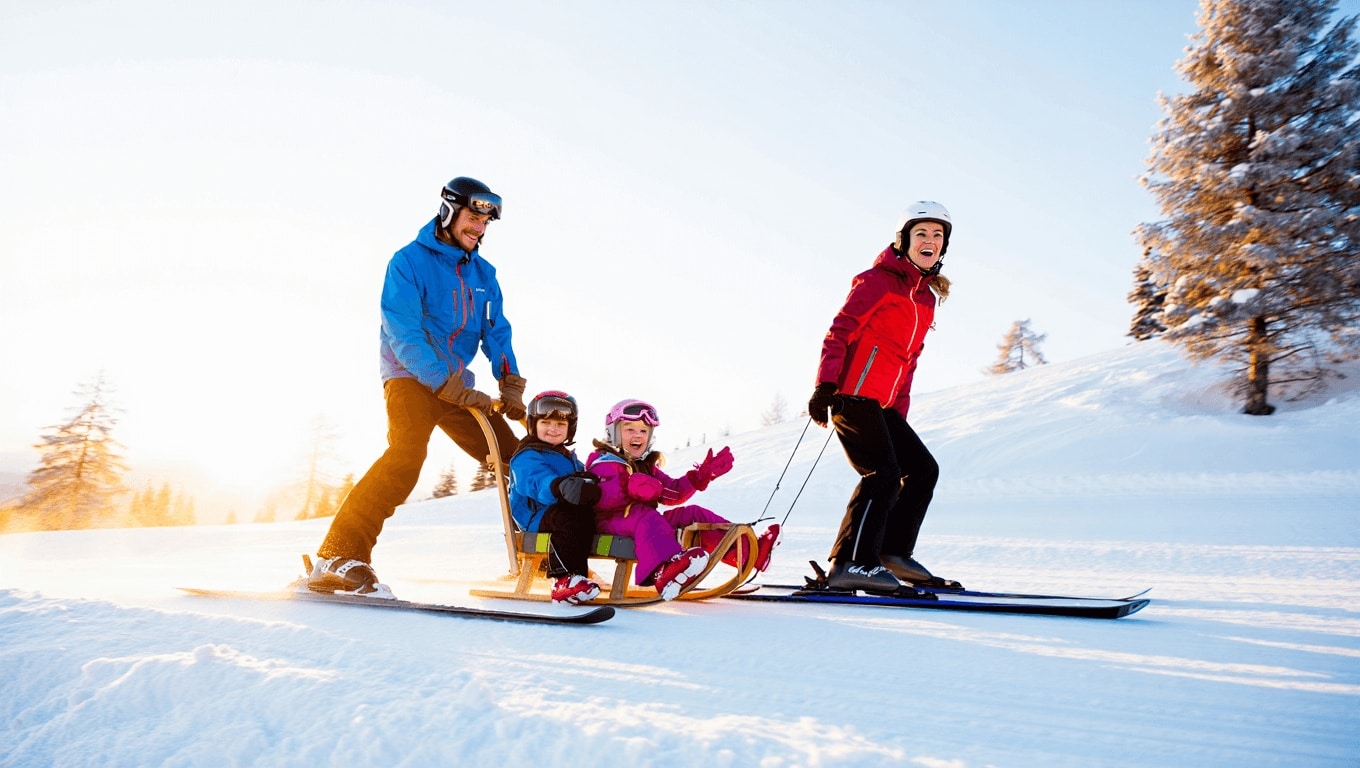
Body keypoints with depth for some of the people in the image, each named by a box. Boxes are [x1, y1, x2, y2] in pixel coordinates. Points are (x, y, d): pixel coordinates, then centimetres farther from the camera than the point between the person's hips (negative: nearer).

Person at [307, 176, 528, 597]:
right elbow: (404, 334, -16)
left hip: (457, 383, 6)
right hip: (411, 376, -6)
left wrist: (511, 387, -7)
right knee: (407, 453, -29)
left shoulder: (483, 273, 12)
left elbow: (497, 333, 9)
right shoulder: (409, 261, -7)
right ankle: (338, 558, -26)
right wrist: (452, 387, -23)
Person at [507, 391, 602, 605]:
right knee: (570, 519, -38)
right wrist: (560, 487, -46)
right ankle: (565, 579, -40)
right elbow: (540, 483, -25)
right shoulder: (527, 458, -4)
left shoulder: (570, 458, 29)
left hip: (561, 510, 9)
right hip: (536, 516, -9)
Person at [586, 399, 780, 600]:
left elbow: (673, 494, 20)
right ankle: (664, 570, -72)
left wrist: (703, 475, 10)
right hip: (610, 521, -8)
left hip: (645, 520, 8)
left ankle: (746, 550, -11)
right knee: (644, 514, -39)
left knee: (691, 514, -2)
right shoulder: (603, 462, -1)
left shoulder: (646, 466, 24)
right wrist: (628, 487, -38)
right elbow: (595, 497, -21)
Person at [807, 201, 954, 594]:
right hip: (853, 393, -9)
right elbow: (839, 331, -12)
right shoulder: (879, 280, -5)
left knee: (923, 469, 8)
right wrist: (825, 387, -21)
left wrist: (900, 408, 17)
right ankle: (851, 563, -14)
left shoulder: (926, 297, 20)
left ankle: (894, 551, 15)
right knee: (884, 473, -17)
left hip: (882, 404, 9)